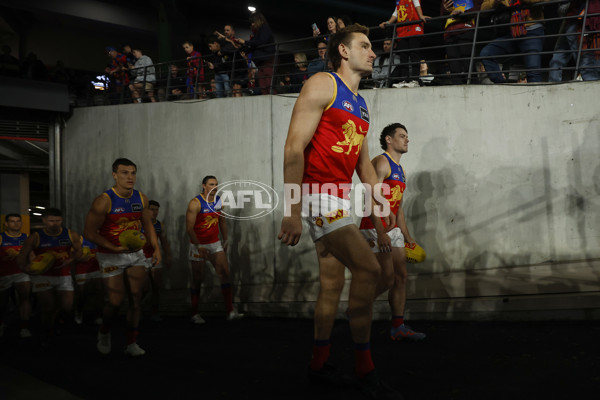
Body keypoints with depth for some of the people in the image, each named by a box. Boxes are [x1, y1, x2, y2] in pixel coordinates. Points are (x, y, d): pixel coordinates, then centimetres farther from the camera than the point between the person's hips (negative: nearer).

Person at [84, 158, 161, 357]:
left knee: (136, 298, 2)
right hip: (111, 257, -5)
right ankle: (104, 333, 29)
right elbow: (89, 232, -15)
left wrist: (156, 248, 2)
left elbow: (147, 224, 13)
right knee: (116, 301, -2)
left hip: (136, 254, 5)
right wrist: (115, 248, -24)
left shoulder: (141, 198, 0)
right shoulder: (104, 201, -17)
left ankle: (131, 343, 14)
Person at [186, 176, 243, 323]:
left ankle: (230, 311, -5)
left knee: (225, 274, -6)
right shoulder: (195, 203, -15)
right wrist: (199, 246, -20)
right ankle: (195, 314, 18)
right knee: (197, 279, 3)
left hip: (215, 244, 5)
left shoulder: (219, 201, 4)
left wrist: (225, 241, 16)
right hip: (198, 245, -5)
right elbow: (189, 228, -18)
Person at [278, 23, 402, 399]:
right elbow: (294, 148, -15)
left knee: (333, 282, 12)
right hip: (317, 193, -9)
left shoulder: (361, 105, 20)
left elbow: (365, 165, 21)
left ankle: (319, 364, 24)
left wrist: (379, 219, 17)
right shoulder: (323, 84, -6)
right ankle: (365, 368, -4)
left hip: (341, 197, 9)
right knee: (369, 269, -16)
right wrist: (292, 211, -21)